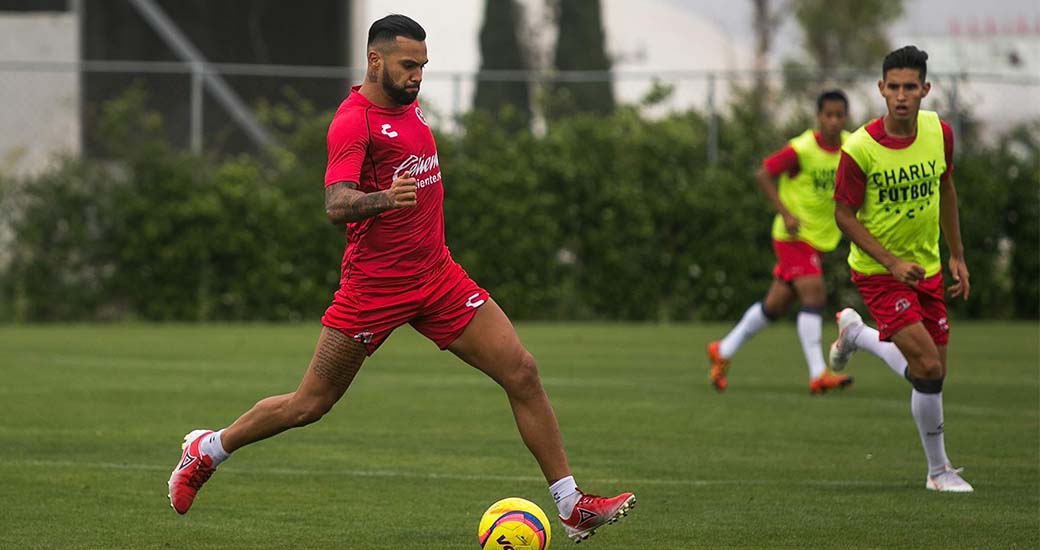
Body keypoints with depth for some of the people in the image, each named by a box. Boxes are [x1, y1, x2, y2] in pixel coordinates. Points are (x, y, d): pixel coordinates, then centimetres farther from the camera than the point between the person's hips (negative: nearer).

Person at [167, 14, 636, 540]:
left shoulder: (408, 105, 11)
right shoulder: (353, 120, -15)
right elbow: (336, 205, -28)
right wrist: (384, 198, -45)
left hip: (438, 277, 7)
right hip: (374, 288, -7)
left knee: (521, 373, -6)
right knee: (309, 405, 2)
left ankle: (572, 506, -3)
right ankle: (207, 450, 27)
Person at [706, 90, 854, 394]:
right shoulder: (802, 149, -16)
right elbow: (763, 175, -13)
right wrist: (785, 214, -19)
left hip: (819, 238, 7)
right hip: (794, 235, -7)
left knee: (775, 304, 13)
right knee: (814, 293, -21)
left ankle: (723, 351, 29)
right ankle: (817, 374, -23)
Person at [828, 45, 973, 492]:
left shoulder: (939, 132, -6)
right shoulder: (859, 148, -20)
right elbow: (843, 215, -12)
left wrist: (957, 256, 12)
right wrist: (892, 262, -21)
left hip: (926, 267, 5)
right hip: (878, 272, -5)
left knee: (932, 370, 9)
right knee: (929, 368, -17)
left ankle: (857, 333, 36)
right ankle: (939, 470, 1)